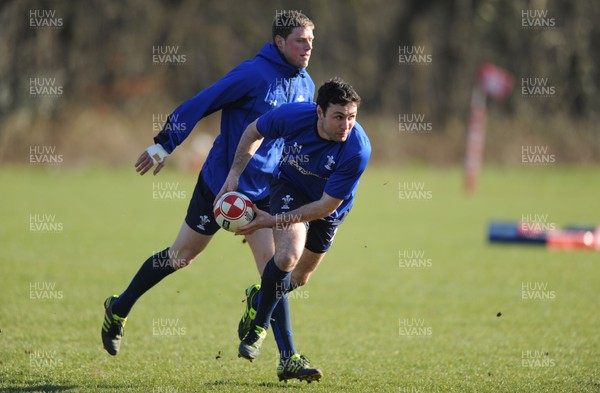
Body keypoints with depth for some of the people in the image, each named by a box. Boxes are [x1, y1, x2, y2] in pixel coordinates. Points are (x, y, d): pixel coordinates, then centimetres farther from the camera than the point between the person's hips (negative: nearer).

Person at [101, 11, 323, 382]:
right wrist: (163, 144, -16)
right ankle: (119, 309, 28)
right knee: (181, 255, 8)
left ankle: (289, 358, -5)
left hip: (263, 194, 5)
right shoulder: (253, 74, -18)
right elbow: (201, 104, -17)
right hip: (220, 183, -5)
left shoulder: (306, 86, 5)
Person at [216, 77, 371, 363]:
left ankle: (258, 297, 49)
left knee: (300, 277, 15)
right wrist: (235, 173, -10)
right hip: (290, 186, -1)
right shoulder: (292, 115, -31)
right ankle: (257, 326, -5)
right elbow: (254, 131, -6)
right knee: (288, 256, -26)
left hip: (328, 209, 1)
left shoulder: (357, 151, -37)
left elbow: (327, 206, -29)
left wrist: (273, 221, -28)